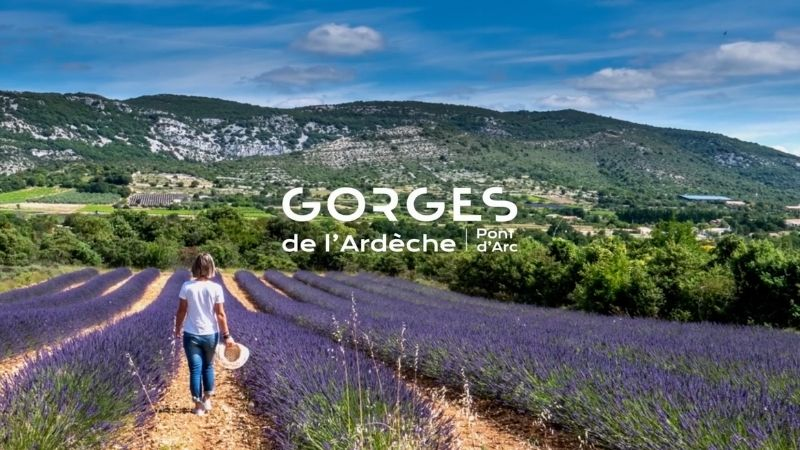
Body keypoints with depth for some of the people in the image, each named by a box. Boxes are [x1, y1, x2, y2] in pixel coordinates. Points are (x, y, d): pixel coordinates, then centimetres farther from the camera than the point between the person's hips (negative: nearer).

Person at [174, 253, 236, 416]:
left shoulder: (187, 286, -8)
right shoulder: (216, 288, -9)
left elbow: (181, 311, -3)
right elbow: (220, 314, -8)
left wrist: (178, 329, 13)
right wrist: (227, 335, -1)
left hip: (191, 335, -1)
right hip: (210, 334, 1)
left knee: (195, 369, 6)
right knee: (208, 366, 21)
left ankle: (198, 405, 11)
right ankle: (207, 400, 29)